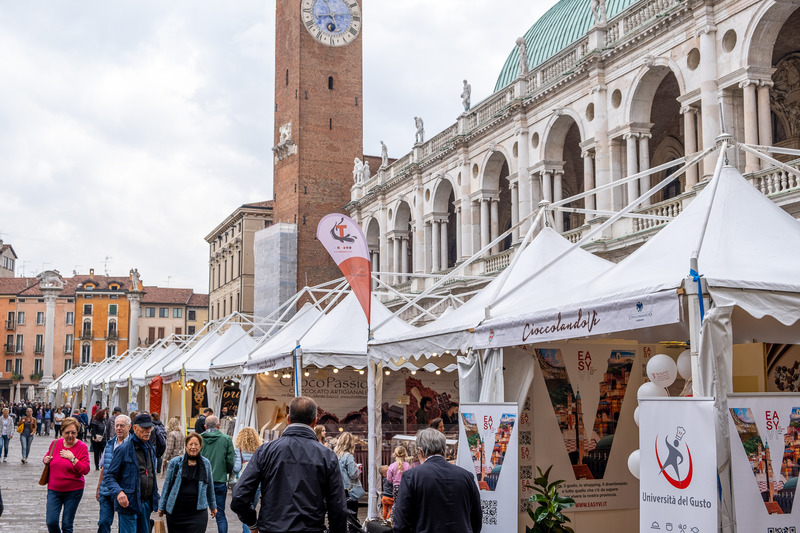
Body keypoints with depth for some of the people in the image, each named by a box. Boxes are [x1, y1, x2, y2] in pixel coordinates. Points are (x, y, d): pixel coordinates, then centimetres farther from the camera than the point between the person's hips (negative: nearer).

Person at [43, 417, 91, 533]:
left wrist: (72, 458, -22)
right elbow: (47, 457, 20)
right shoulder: (56, 443, 1)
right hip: (54, 489, 3)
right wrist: (46, 460, -2)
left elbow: (86, 470, -15)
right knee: (51, 522, -4)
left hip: (73, 491, -3)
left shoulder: (82, 447, -10)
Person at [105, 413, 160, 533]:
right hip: (129, 503, -7)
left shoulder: (150, 449, 13)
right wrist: (118, 492, -26)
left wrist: (155, 495, 15)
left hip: (146, 503, 7)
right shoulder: (124, 449, -9)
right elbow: (110, 475, -9)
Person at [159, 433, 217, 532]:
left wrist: (213, 506, 24)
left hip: (198, 512, 0)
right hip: (175, 511, 0)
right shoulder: (175, 463, 1)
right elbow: (167, 486, 7)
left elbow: (210, 486, 18)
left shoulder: (206, 464, 7)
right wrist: (161, 507, 8)